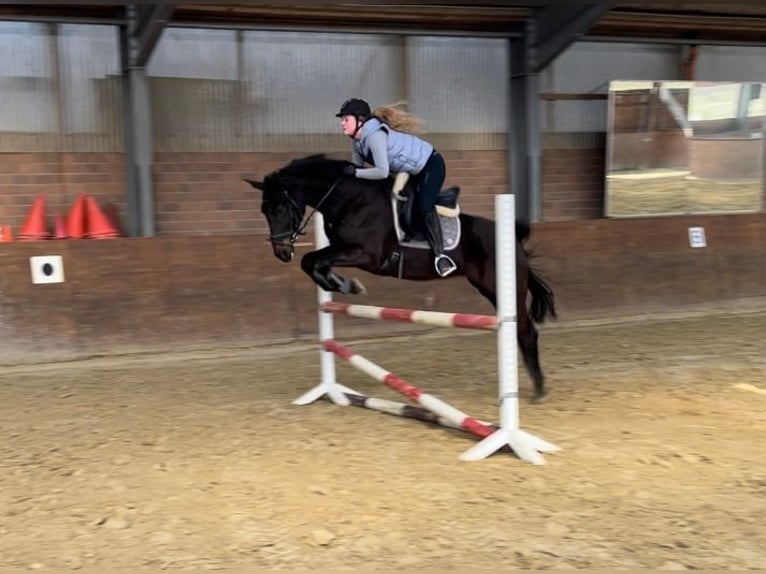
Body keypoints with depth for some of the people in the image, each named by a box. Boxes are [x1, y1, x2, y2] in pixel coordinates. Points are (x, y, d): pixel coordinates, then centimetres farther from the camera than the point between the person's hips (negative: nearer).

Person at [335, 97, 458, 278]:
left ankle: (440, 255, -23)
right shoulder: (357, 142, 0)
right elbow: (357, 167, 9)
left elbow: (382, 172, -35)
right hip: (414, 171, 11)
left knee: (424, 206, -23)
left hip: (431, 165, -11)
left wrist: (355, 173, -27)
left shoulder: (375, 135, -30)